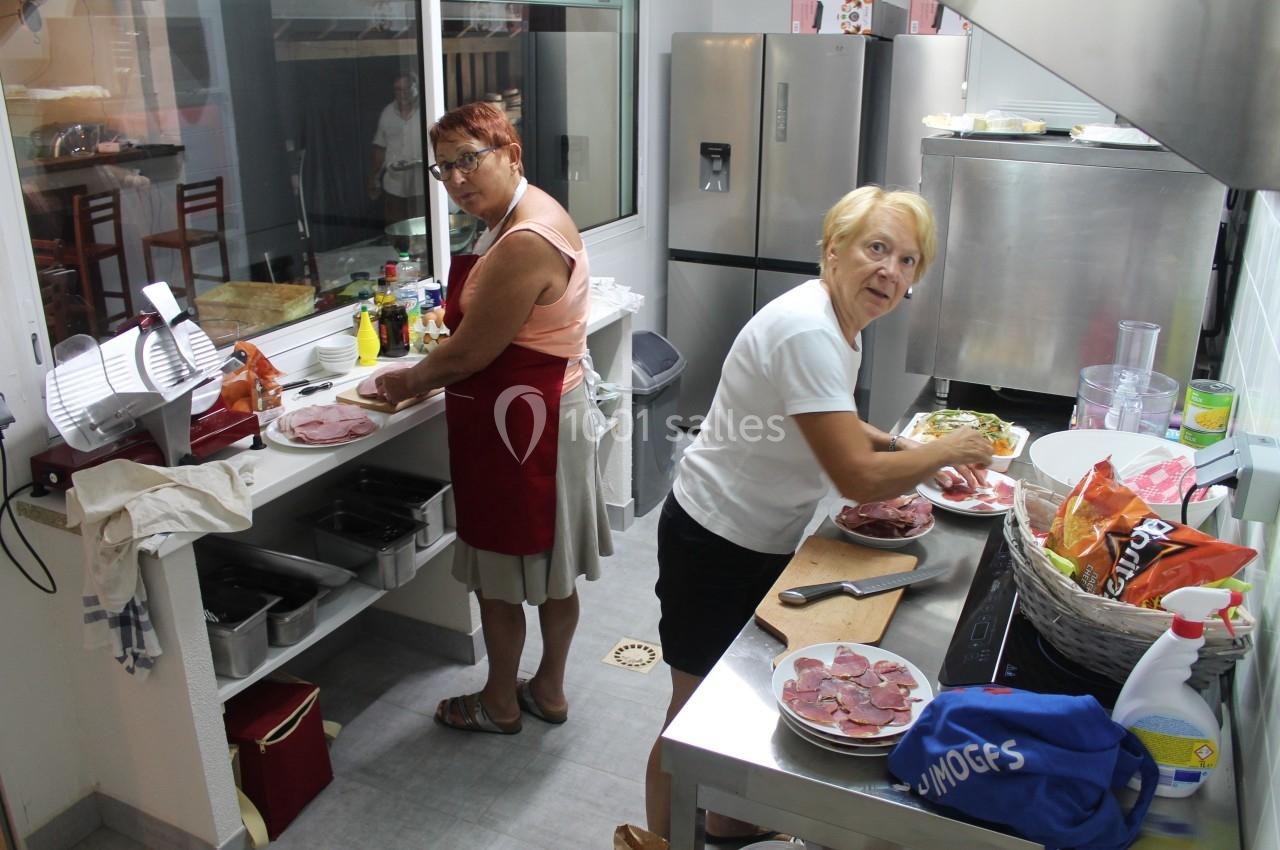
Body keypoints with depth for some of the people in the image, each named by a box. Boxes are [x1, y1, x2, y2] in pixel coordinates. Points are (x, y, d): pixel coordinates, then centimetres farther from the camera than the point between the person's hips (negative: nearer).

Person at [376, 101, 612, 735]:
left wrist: (410, 381, -3)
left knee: (498, 579, 9)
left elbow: (470, 354, -20)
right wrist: (426, 376, 10)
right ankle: (548, 691, 37)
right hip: (546, 412, 10)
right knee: (552, 573, 20)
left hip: (517, 426, -10)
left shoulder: (524, 242, -26)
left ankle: (500, 704, 30)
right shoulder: (528, 214, 8)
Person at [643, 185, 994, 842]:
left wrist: (920, 456, 5)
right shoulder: (807, 330, -29)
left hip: (768, 541, 9)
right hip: (714, 545, -9)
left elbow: (838, 426, 19)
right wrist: (946, 450, -13)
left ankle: (729, 823, 46)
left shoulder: (840, 320, 2)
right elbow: (858, 478, -30)